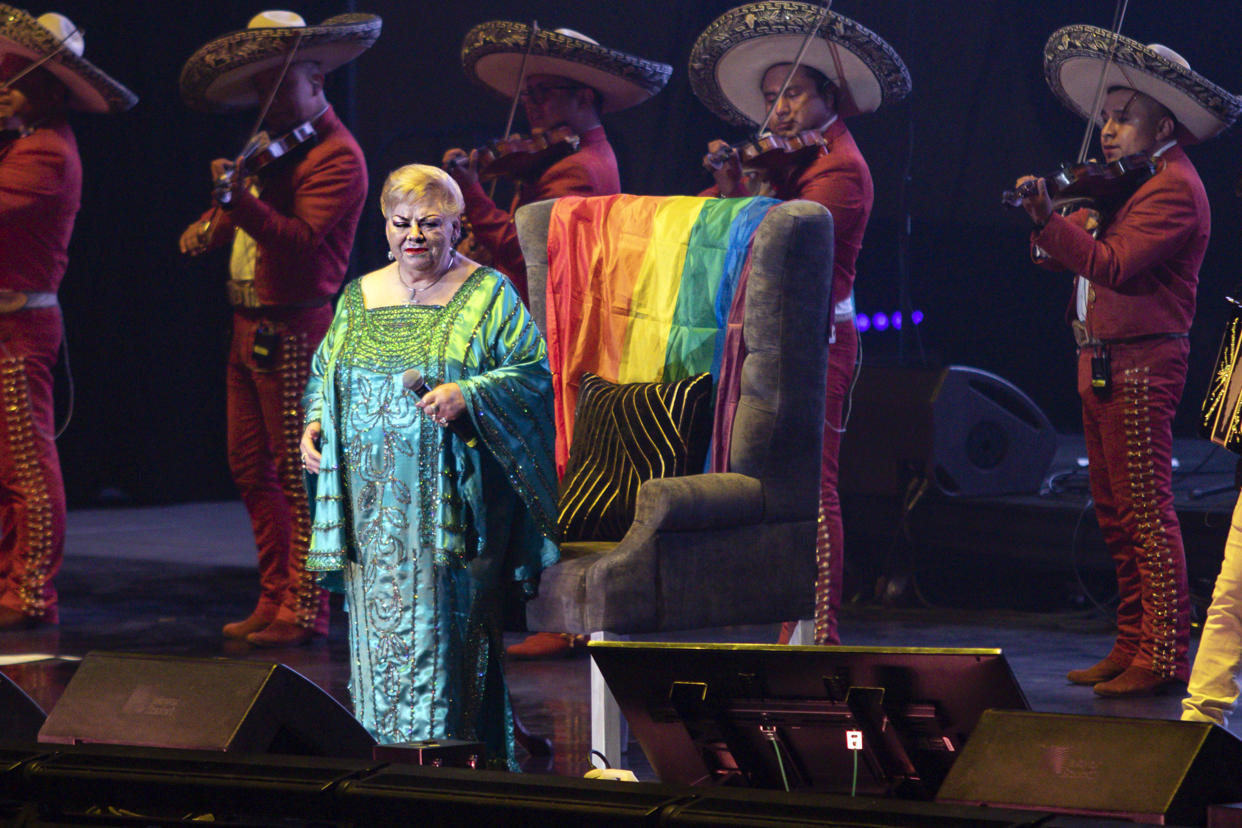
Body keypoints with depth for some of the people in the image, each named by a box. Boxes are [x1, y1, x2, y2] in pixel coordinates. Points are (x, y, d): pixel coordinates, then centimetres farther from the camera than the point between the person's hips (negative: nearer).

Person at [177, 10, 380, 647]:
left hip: (294, 328, -9)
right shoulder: (275, 147, 16)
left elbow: (302, 239, -24)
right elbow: (248, 211, 29)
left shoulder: (336, 157, -12)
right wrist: (210, 227, 7)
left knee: (299, 472, -7)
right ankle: (275, 600, 18)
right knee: (251, 468, 11)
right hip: (250, 327, 9)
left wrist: (240, 201, -38)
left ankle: (304, 611, -3)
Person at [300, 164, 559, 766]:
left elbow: (532, 375, -5)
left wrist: (467, 396, -20)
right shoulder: (359, 298, 16)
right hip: (372, 506, 5)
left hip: (451, 506, -5)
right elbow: (323, 374, 24)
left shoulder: (488, 296, 2)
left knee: (443, 624, -9)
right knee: (377, 630, 3)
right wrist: (313, 424, 5)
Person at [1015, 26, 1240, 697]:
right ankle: (1131, 646, 18)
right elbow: (1079, 258, 13)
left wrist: (1048, 217, -23)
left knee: (1147, 512, -9)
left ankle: (1163, 657, -8)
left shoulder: (1174, 189, -12)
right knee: (1115, 514, 12)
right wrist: (1053, 220, -4)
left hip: (1141, 365, -10)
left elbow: (1111, 264, -23)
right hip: (1103, 364, 10)